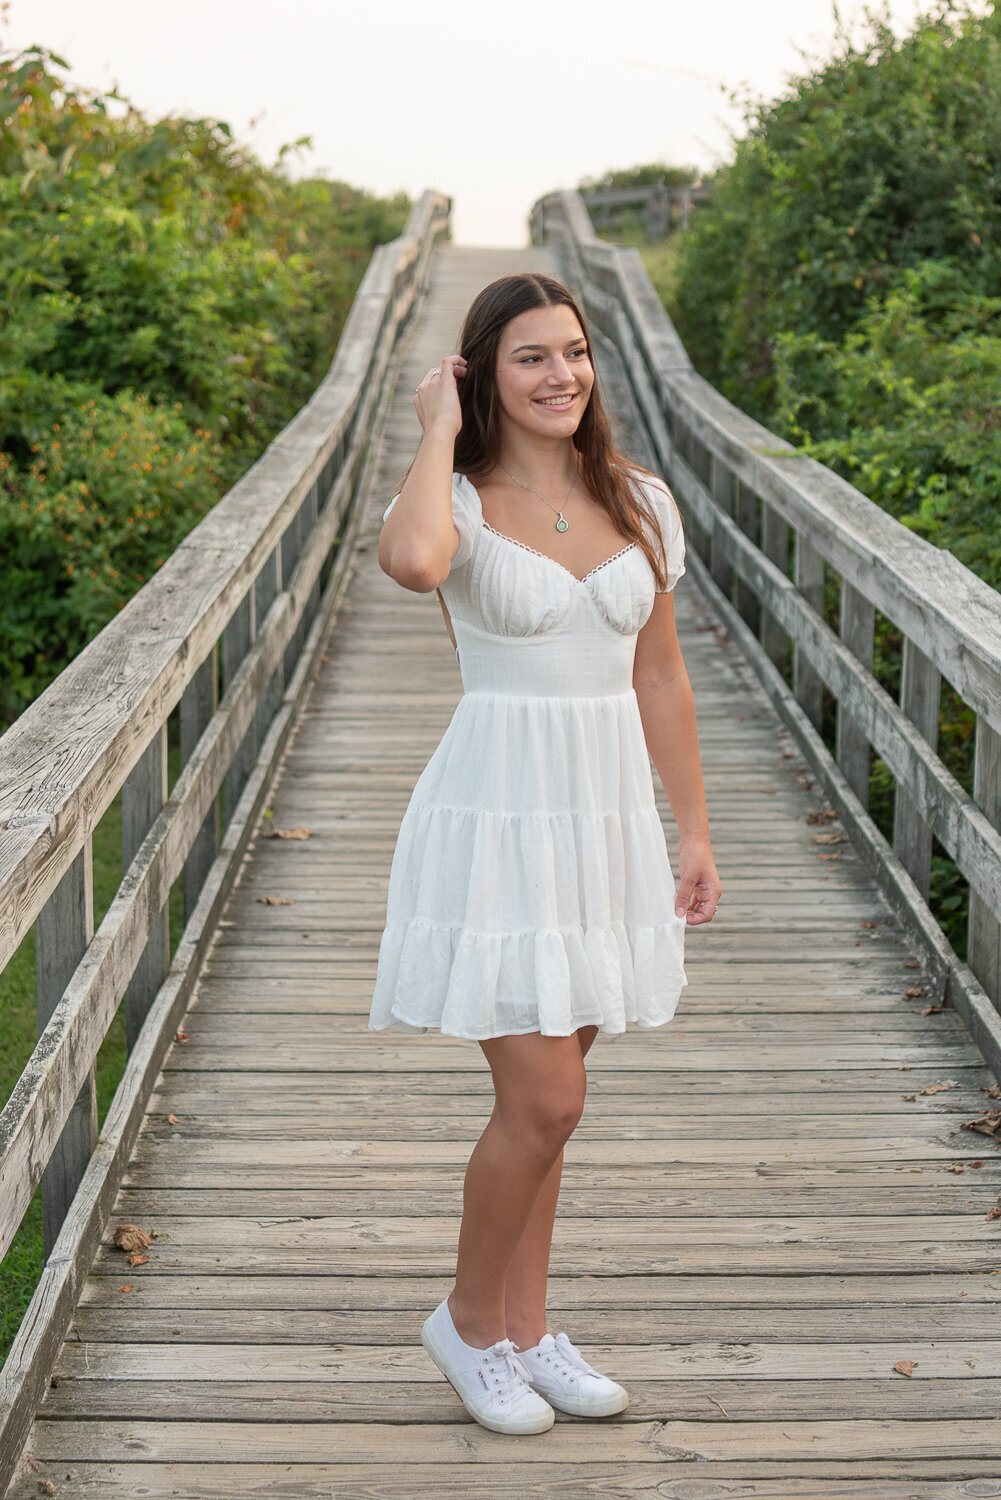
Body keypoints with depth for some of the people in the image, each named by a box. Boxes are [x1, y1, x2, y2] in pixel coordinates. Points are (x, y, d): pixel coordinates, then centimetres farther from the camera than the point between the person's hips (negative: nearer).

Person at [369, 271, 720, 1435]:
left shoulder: (638, 503, 7)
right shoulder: (460, 505, -8)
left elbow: (660, 678, 12)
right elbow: (412, 560, -35)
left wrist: (692, 833, 12)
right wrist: (439, 433, -18)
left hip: (605, 818, 5)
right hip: (498, 818, -5)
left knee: (544, 1095, 14)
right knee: (545, 1101, -7)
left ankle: (525, 1331, 28)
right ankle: (468, 1318, 17)